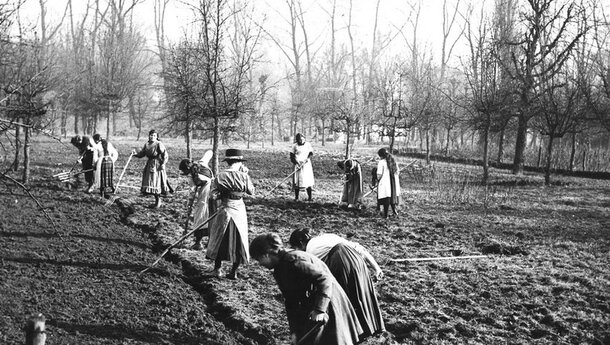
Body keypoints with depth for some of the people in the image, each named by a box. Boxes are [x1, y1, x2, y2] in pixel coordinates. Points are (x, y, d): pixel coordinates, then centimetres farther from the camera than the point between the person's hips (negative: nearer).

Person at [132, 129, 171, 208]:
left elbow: (165, 154, -15)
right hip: (149, 165, 7)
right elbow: (141, 154, 11)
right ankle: (157, 200, 20)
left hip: (157, 166, -7)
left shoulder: (159, 144, -10)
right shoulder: (146, 145, 10)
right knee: (150, 183, 8)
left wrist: (163, 163, -24)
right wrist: (135, 153, -8)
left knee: (156, 183, -7)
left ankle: (159, 201, 5)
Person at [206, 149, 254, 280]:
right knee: (238, 240, 12)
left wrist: (223, 194, 6)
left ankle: (217, 269, 22)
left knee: (220, 239, 16)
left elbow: (213, 195, -11)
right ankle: (234, 271, 16)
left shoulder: (220, 176, -9)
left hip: (224, 210, 0)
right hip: (239, 211, 0)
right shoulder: (243, 176, -10)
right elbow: (251, 191, 3)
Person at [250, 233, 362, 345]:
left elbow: (325, 278, -27)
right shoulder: (279, 271, 6)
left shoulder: (293, 261, -24)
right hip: (308, 306, 9)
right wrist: (294, 331, 5)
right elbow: (290, 302, 9)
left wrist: (319, 310, -29)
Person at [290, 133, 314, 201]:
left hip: (307, 164, 0)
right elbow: (292, 156, 2)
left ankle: (309, 197, -1)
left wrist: (308, 158, -12)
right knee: (297, 181, -1)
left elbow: (311, 153, 8)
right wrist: (296, 163, -11)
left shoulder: (308, 144, 4)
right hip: (298, 165, 0)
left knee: (308, 180, -5)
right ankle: (296, 197, 7)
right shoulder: (295, 146, 2)